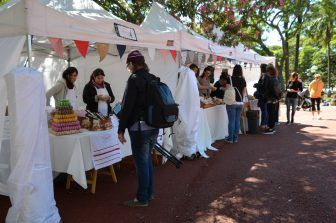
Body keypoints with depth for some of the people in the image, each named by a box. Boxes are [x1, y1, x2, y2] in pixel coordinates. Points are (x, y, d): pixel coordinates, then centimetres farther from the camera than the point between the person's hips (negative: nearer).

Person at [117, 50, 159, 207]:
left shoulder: (134, 79, -13)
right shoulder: (153, 78, 9)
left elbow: (127, 107, -16)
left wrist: (121, 129, -10)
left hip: (139, 127, -8)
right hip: (154, 126, 8)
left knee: (141, 162, 3)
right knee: (147, 159, 19)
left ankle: (142, 199, 15)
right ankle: (149, 193, 31)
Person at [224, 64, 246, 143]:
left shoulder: (230, 79, -7)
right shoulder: (243, 80, 4)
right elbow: (243, 92, 10)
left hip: (232, 102, -4)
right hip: (240, 103, 4)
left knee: (231, 121, 1)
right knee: (237, 120, 9)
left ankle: (230, 138, 7)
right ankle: (235, 138, 16)